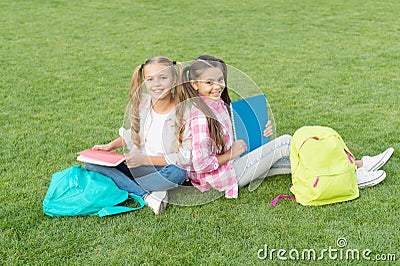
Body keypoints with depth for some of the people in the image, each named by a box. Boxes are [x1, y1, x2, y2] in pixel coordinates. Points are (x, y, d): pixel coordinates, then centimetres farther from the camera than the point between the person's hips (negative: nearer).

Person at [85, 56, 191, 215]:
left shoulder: (185, 112, -15)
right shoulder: (141, 103, 0)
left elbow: (185, 157, -16)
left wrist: (145, 159, -18)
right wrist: (110, 146, 3)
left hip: (166, 168, -6)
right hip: (139, 165, 6)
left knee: (176, 173, -40)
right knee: (92, 163, -13)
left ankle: (126, 186, -20)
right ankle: (147, 195, -26)